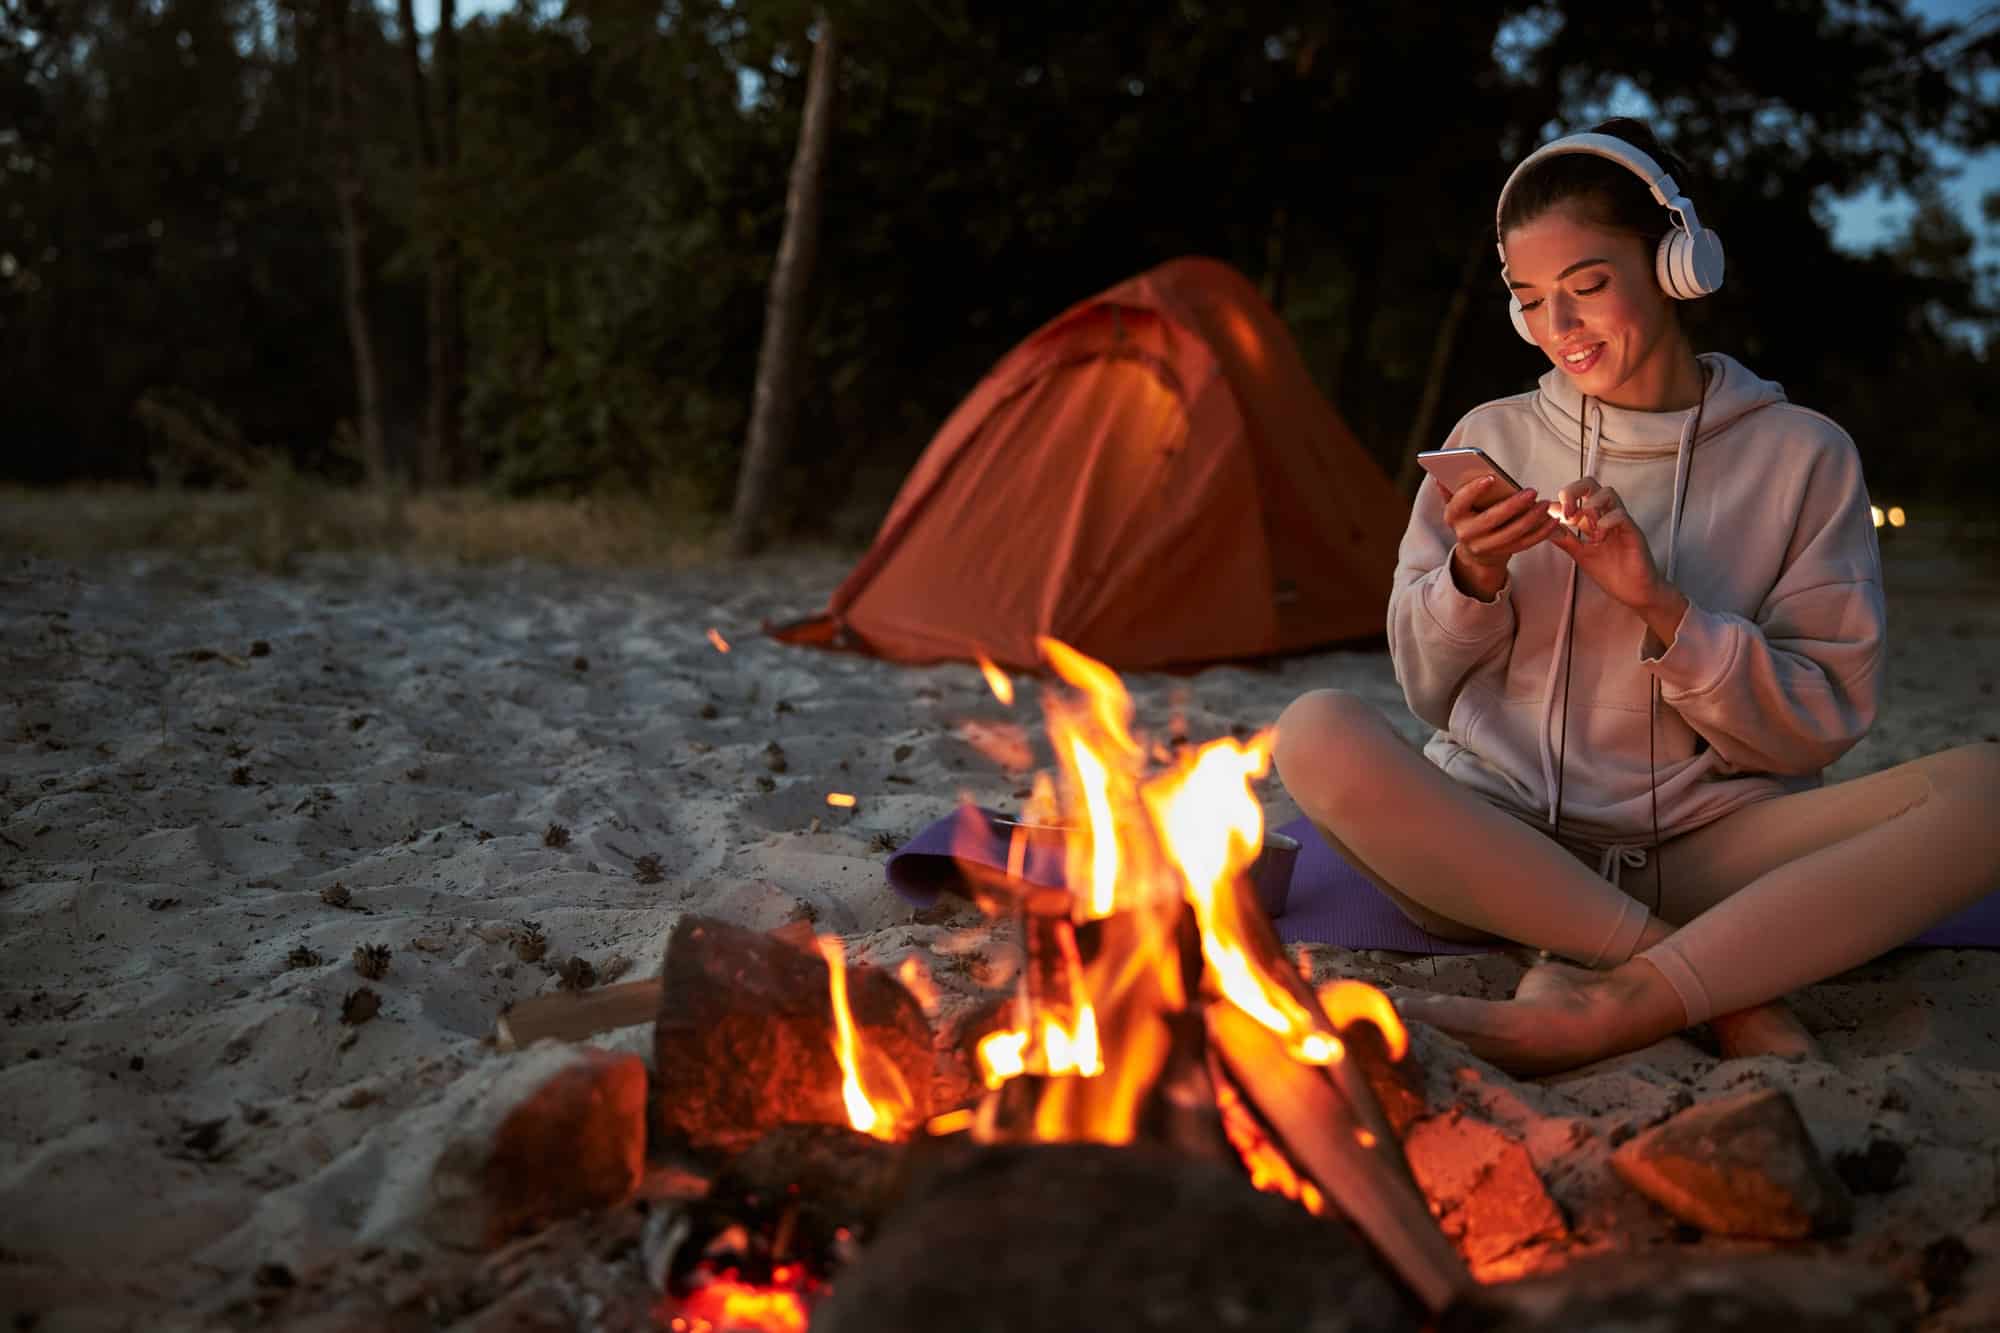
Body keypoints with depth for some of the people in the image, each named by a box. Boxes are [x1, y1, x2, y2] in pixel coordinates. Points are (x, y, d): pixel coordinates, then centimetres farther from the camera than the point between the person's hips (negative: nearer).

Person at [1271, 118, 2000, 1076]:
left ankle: (1599, 1010, -34)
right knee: (1316, 733, -29)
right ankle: (1729, 988, -24)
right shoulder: (1492, 439, 10)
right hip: (1499, 850, 1)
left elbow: (1818, 729, 2)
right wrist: (1471, 582, -10)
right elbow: (1425, 689, 11)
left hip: (1702, 853, -1)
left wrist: (1661, 608, -13)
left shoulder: (1801, 456, 6)